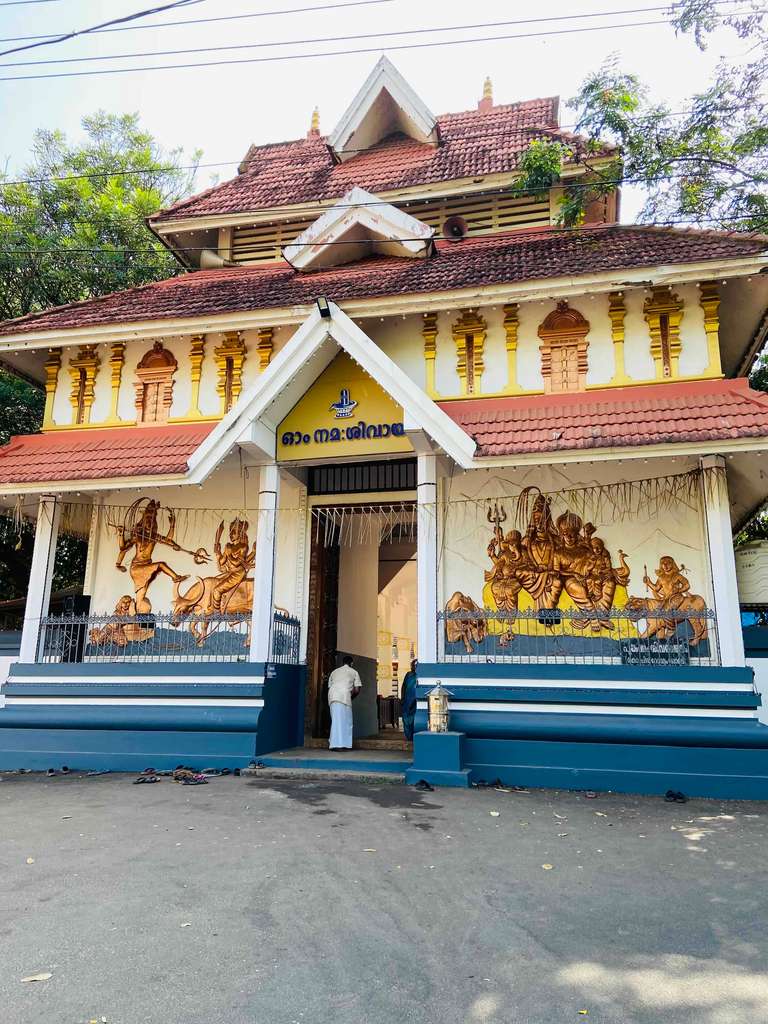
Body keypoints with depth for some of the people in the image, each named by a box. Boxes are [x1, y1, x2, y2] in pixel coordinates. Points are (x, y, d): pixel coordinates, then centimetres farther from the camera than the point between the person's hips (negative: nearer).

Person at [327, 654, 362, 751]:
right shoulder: (354, 672, 18)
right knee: (346, 721, 4)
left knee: (335, 721, 9)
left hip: (332, 696, 4)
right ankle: (345, 744, 0)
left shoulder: (334, 672, 28)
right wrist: (351, 698, 24)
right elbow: (357, 690, 8)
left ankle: (335, 744, 6)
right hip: (344, 697, -4)